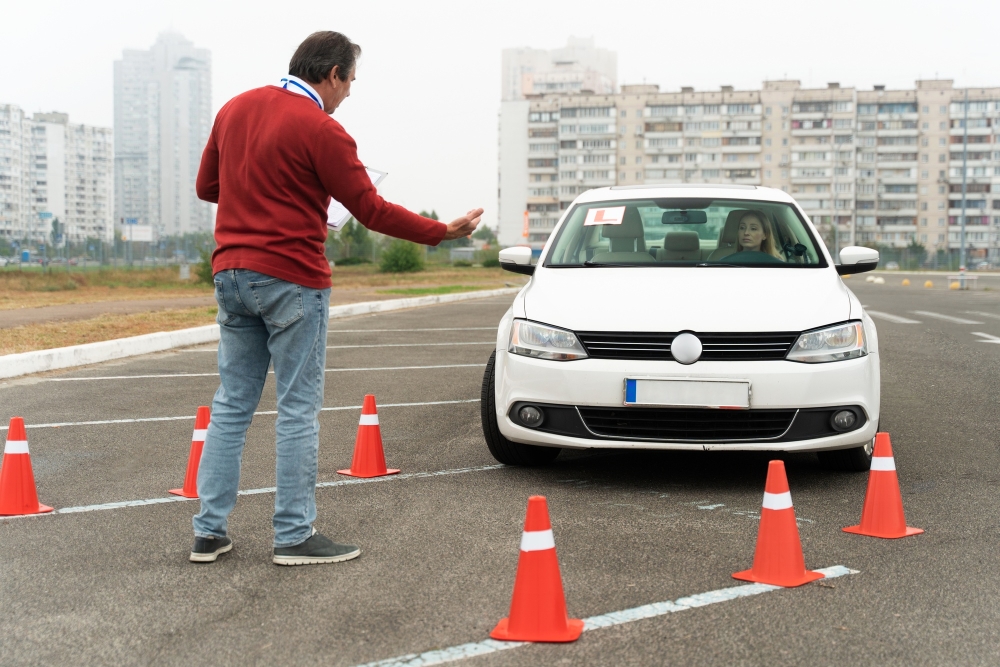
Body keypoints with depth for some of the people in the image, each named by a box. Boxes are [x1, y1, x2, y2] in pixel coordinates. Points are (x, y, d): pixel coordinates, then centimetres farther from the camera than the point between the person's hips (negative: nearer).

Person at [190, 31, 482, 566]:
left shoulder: (234, 109, 10)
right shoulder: (320, 130, -11)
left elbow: (206, 187, 18)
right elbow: (372, 211, -10)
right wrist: (444, 231, -1)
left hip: (231, 274, 7)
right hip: (290, 279, -7)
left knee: (231, 404, 11)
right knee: (298, 410, 0)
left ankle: (209, 531, 14)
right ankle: (294, 536, 5)